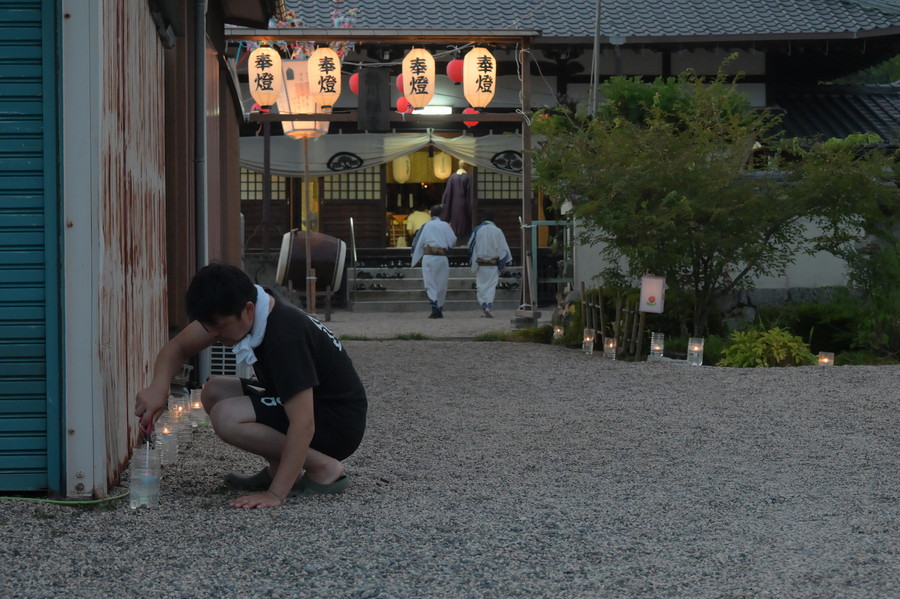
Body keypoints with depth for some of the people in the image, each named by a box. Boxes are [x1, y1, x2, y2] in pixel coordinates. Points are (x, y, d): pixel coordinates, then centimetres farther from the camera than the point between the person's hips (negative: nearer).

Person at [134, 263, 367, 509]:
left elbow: (303, 424, -35)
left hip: (339, 423, -9)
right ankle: (280, 469, 3)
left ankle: (324, 469, -14)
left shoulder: (285, 334, -31)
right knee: (213, 392, 5)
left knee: (226, 417, -23)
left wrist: (275, 494, -38)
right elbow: (178, 346, 4)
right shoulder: (242, 307, -6)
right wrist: (158, 387, -18)